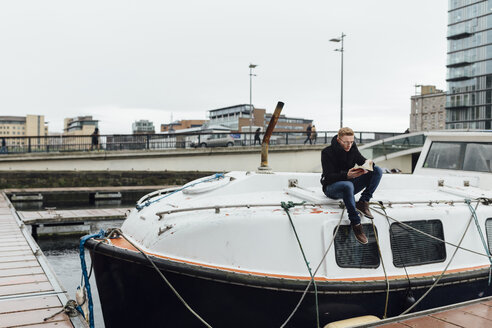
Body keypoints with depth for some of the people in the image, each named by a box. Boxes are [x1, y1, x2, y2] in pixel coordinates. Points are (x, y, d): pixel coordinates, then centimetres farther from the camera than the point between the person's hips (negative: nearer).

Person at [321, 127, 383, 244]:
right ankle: (355, 223, -35)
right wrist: (347, 175, -38)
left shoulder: (352, 149, 2)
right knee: (348, 185, -43)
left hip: (349, 184, 6)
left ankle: (363, 202, -19)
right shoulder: (327, 152, -15)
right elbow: (328, 177, -21)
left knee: (378, 170, -10)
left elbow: (362, 161, 2)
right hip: (331, 188, -6)